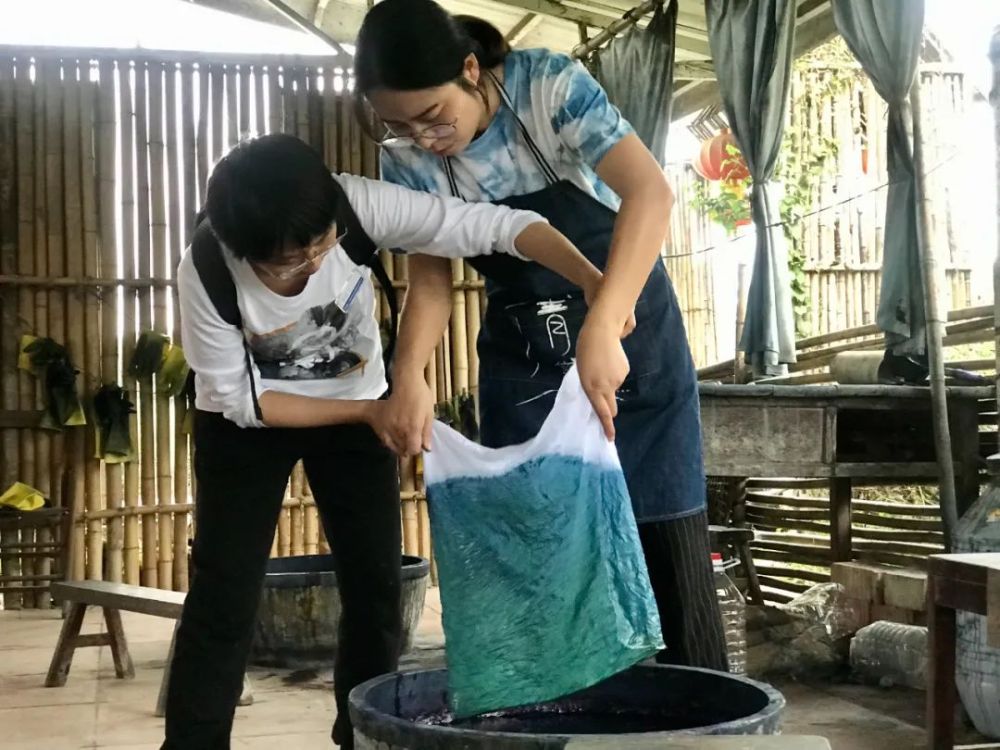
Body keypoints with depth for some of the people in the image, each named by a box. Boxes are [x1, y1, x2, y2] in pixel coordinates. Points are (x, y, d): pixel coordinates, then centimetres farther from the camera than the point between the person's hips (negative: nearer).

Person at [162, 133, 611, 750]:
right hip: (245, 423, -2)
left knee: (377, 583, 2)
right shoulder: (207, 273, -32)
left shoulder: (359, 206, -32)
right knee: (226, 596, -6)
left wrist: (592, 281, -49)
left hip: (358, 405, 2)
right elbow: (240, 399, -21)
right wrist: (365, 412, -27)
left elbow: (497, 224, -34)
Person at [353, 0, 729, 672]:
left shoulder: (550, 85, -23)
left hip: (629, 329, -3)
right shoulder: (408, 161, -10)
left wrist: (601, 327, -48)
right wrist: (411, 377, -27)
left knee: (665, 538, -1)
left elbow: (651, 192, -35)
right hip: (520, 352, 4)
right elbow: (430, 280, -6)